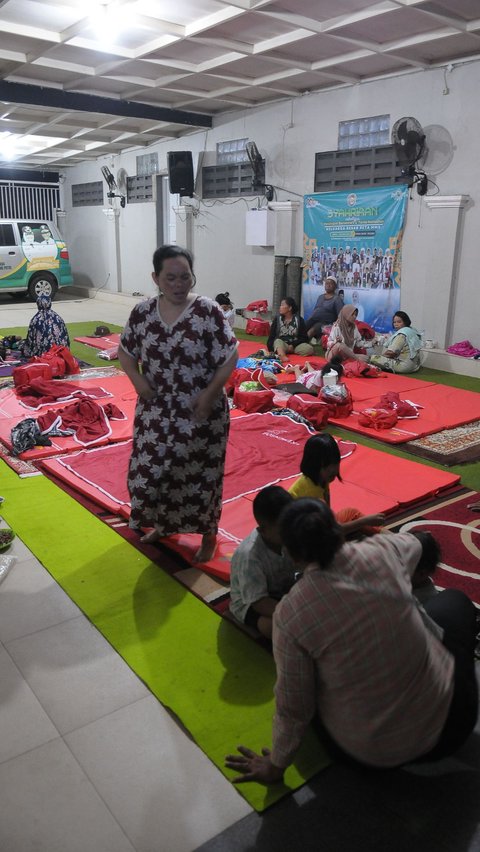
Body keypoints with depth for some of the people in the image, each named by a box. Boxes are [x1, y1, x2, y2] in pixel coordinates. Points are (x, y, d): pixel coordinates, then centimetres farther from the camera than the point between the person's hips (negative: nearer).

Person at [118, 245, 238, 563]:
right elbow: (125, 351, 11)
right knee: (150, 470, 13)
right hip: (157, 410, 4)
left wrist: (210, 394, -18)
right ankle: (164, 523, 40)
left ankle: (208, 535, 28)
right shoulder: (142, 312, -1)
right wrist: (137, 380, -6)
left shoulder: (208, 311, -13)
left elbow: (229, 357, -11)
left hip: (201, 412, -4)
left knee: (200, 473, 7)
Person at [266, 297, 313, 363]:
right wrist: (271, 348, -13)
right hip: (282, 344, 0)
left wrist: (293, 345, -16)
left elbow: (304, 337, -1)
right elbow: (271, 336, 4)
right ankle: (282, 356, -66)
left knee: (309, 349, -29)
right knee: (278, 341, -34)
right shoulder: (277, 319, 8)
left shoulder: (299, 320, 3)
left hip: (295, 345, 0)